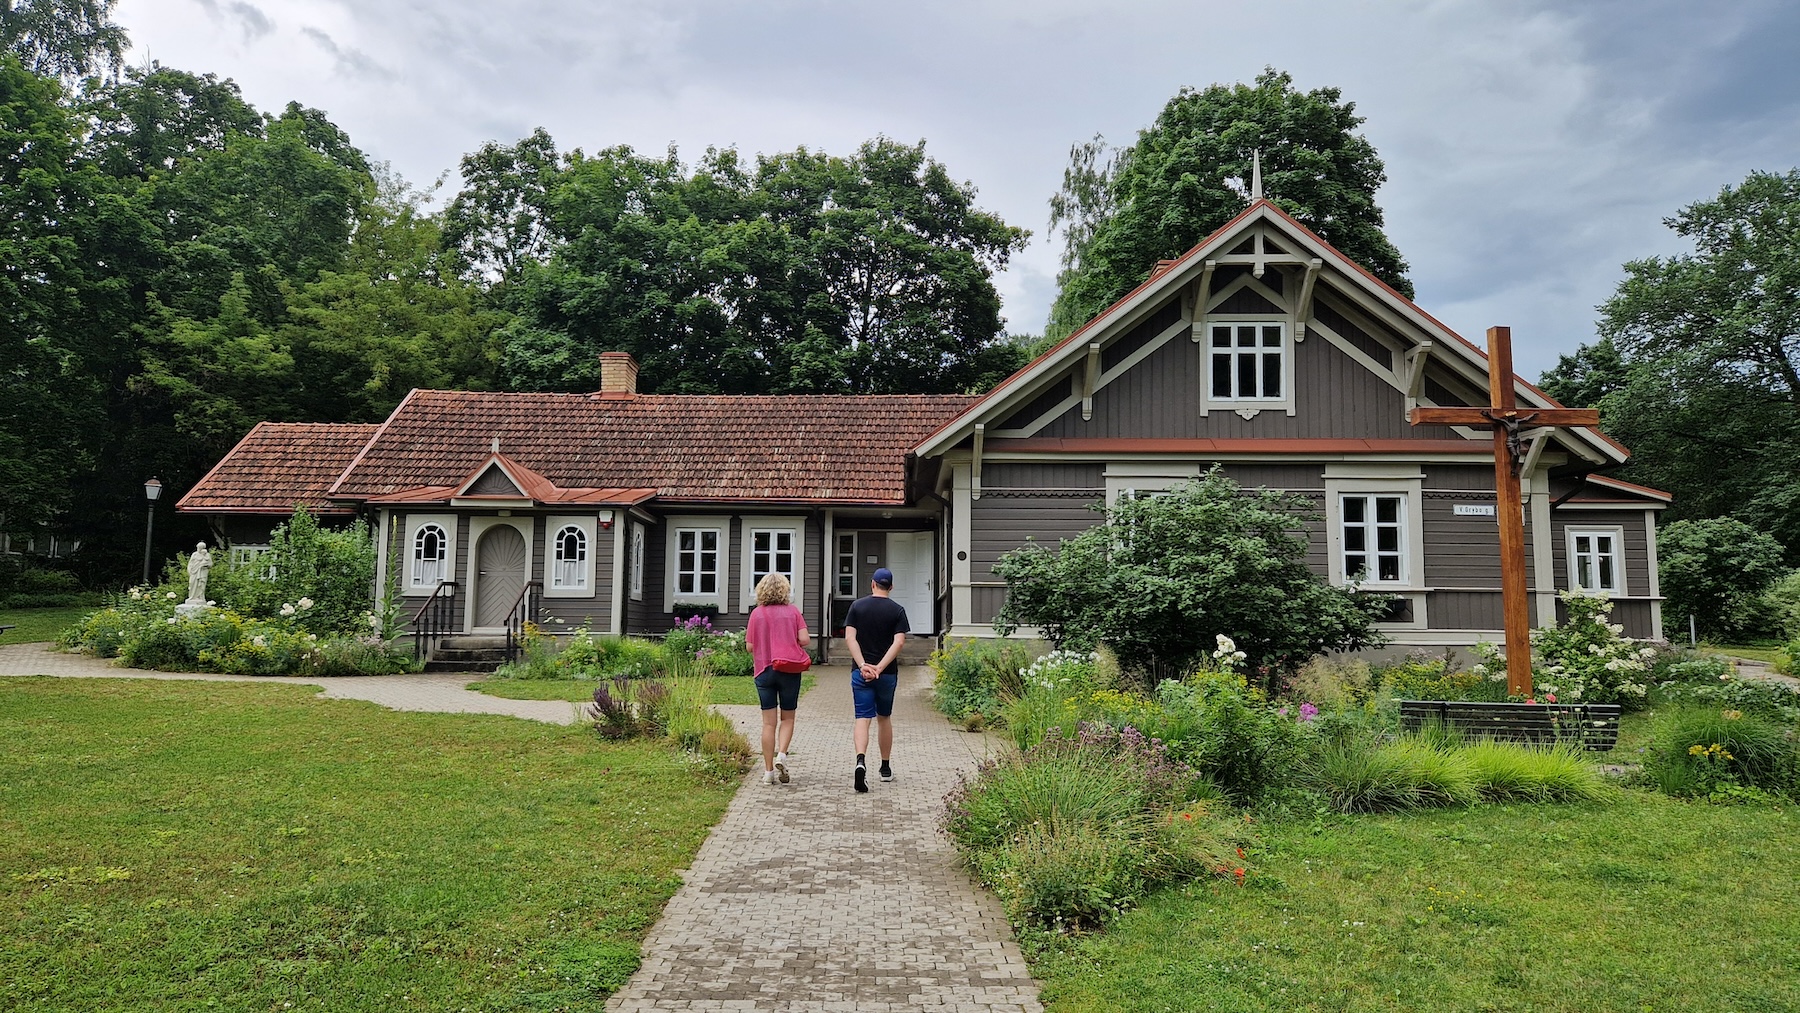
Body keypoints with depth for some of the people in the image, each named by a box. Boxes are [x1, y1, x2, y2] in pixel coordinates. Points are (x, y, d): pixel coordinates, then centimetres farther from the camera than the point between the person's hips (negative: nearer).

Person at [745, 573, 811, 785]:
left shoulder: (757, 613, -1)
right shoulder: (793, 611, -2)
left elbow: (750, 646, -1)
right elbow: (805, 640, -8)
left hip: (764, 670, 1)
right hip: (790, 670, 0)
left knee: (768, 722, 6)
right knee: (787, 717, 15)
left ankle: (769, 771, 7)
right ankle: (781, 754, -8)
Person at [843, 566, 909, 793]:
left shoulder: (857, 606, 2)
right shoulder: (897, 610, 0)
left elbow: (850, 637, -7)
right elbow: (899, 642, -11)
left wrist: (863, 666, -12)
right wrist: (879, 667, -14)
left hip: (861, 672, 0)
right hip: (887, 673, 1)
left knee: (863, 718, -3)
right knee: (884, 718, 16)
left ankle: (861, 760, -27)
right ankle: (885, 768, 26)